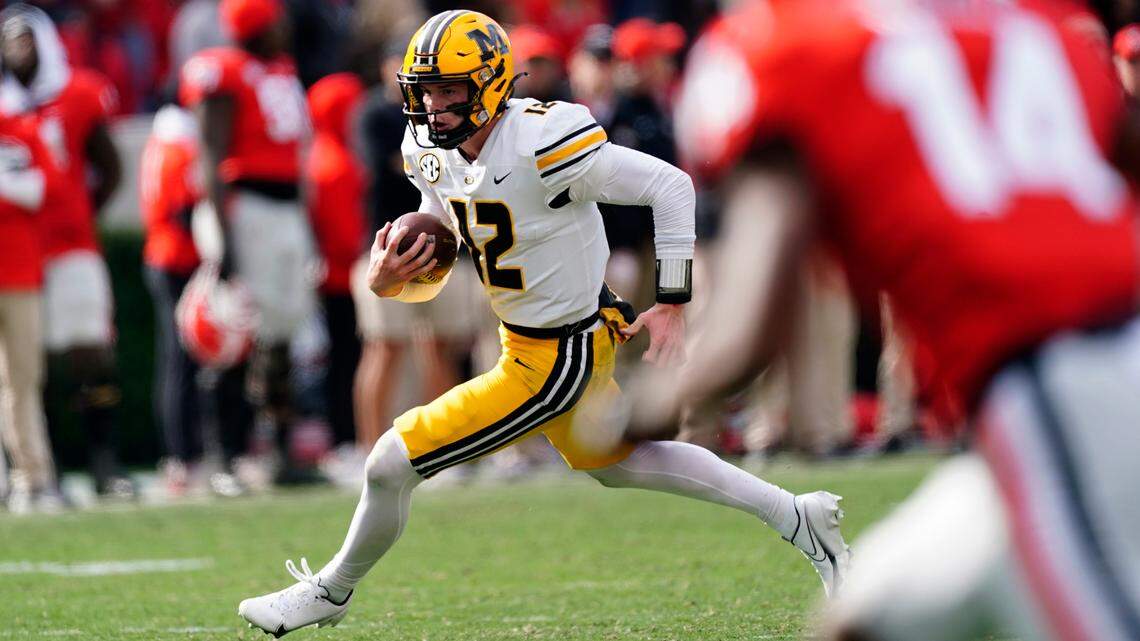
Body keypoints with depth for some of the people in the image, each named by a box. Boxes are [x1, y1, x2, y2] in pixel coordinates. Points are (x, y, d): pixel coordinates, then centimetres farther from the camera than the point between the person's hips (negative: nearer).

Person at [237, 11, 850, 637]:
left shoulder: (539, 143, -29)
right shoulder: (435, 154, -3)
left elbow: (670, 186, -23)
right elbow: (428, 279, 7)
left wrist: (671, 307, -21)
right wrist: (386, 280, -17)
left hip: (557, 361, -10)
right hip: (525, 340, 10)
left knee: (391, 464, -7)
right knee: (616, 464, 30)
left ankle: (332, 590, 21)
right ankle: (796, 516, 41)